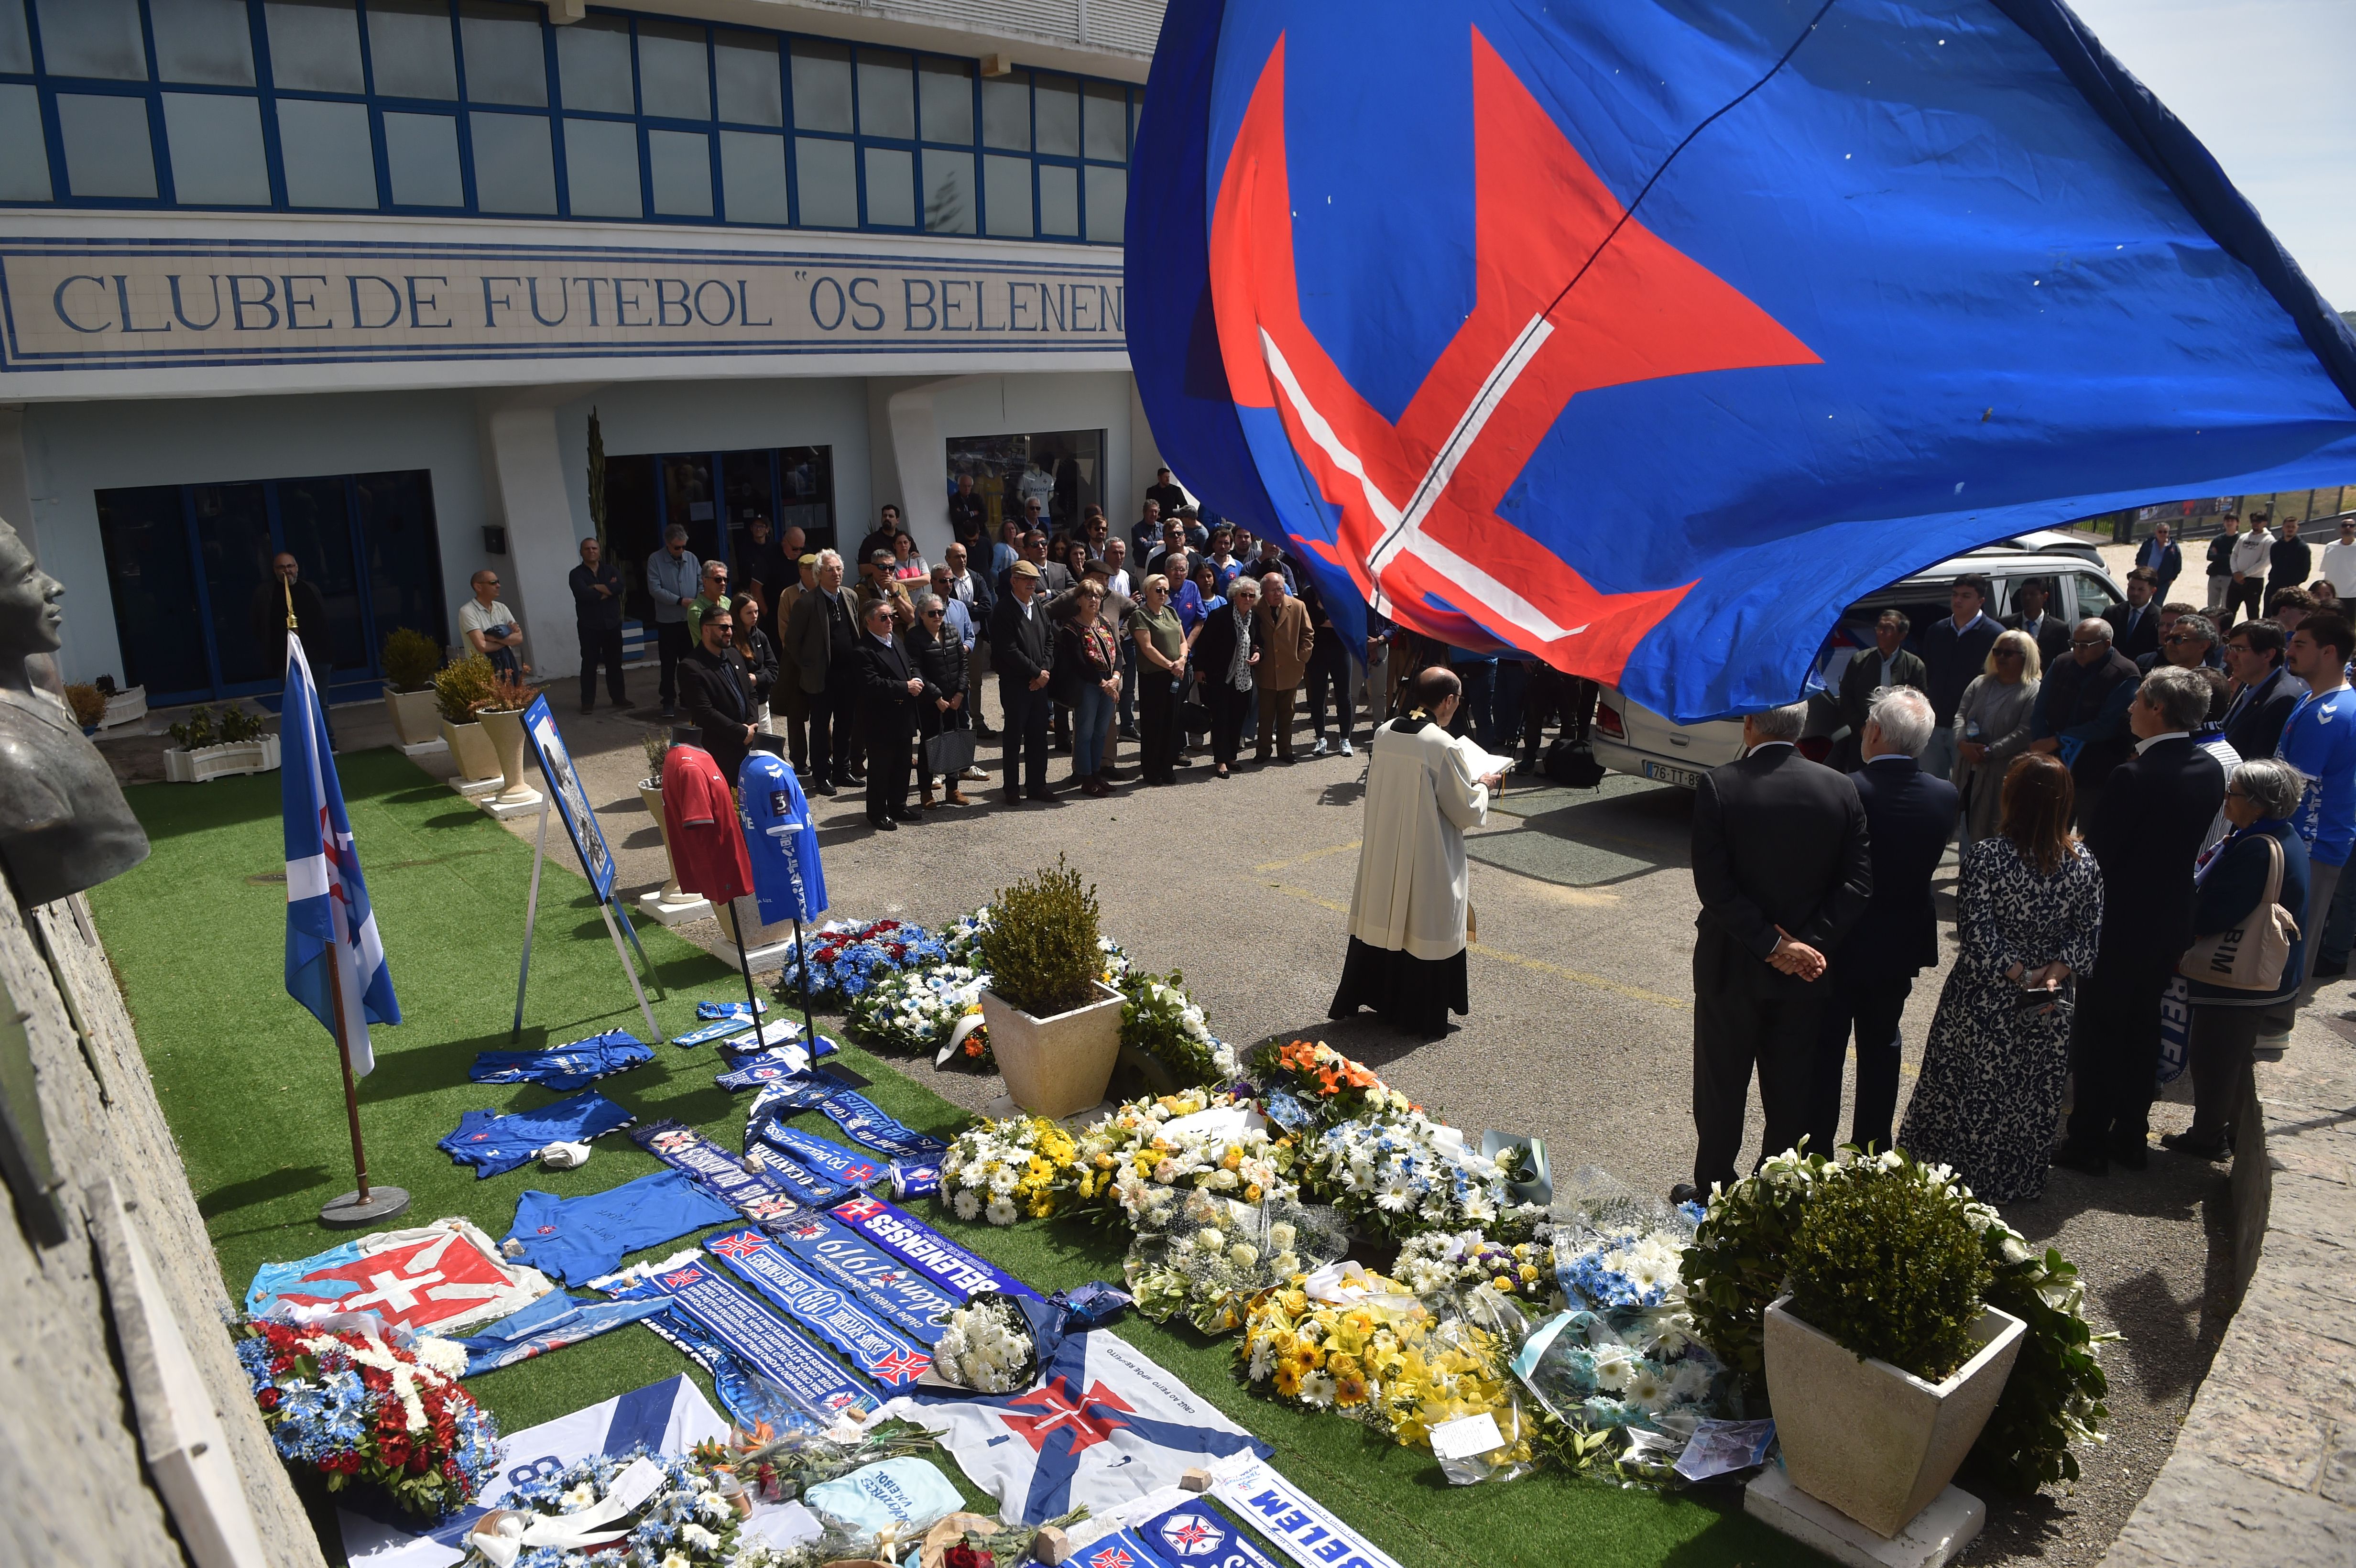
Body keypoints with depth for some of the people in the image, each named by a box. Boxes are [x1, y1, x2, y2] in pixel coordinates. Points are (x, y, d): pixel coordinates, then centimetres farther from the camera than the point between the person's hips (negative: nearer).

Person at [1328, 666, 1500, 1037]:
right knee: (1424, 930, 8)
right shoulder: (1444, 747, -21)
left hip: (1382, 854, 6)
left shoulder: (1383, 733, -2)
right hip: (1427, 861, -6)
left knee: (1381, 920, 18)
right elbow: (1466, 811, -12)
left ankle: (1366, 996, 31)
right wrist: (1483, 785, 8)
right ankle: (1421, 1016, 20)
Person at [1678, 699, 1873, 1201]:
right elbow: (1858, 882, -8)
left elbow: (1713, 885, -19)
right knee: (1791, 1093, 16)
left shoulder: (1718, 787, -16)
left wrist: (1773, 944, -15)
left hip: (1731, 966, -3)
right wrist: (1810, 943, -11)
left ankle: (1713, 1193, 25)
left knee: (1721, 1088, 13)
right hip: (1807, 971, 3)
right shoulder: (1842, 789, -6)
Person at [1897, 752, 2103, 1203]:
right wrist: (2056, 972, -12)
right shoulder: (2084, 865, -8)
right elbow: (2087, 933, -6)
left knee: (1971, 1092, 15)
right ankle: (2019, 1183, 33)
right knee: (2032, 1097, 18)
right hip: (2049, 1011, 3)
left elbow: (1976, 930, -20)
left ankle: (1959, 1172, 30)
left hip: (1983, 1002, -3)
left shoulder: (1985, 856, -19)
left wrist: (2019, 974, -13)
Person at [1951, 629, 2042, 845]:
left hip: (2002, 777, -6)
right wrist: (1963, 744, -13)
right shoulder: (1980, 684, 14)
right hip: (1971, 772, 6)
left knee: (1994, 835, -1)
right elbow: (1961, 716, 6)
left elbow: (2024, 733, -15)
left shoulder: (2034, 692, -5)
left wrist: (1989, 751, -20)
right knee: (1971, 830, 11)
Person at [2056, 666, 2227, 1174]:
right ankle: (2132, 1138, 29)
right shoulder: (2211, 770, 0)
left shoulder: (2134, 777, -23)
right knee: (2142, 1029, 18)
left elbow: (2095, 852, -18)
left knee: (2097, 1032, 5)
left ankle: (2089, 1142, 14)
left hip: (2120, 923, -7)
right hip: (2171, 921, 7)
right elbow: (2190, 843, 8)